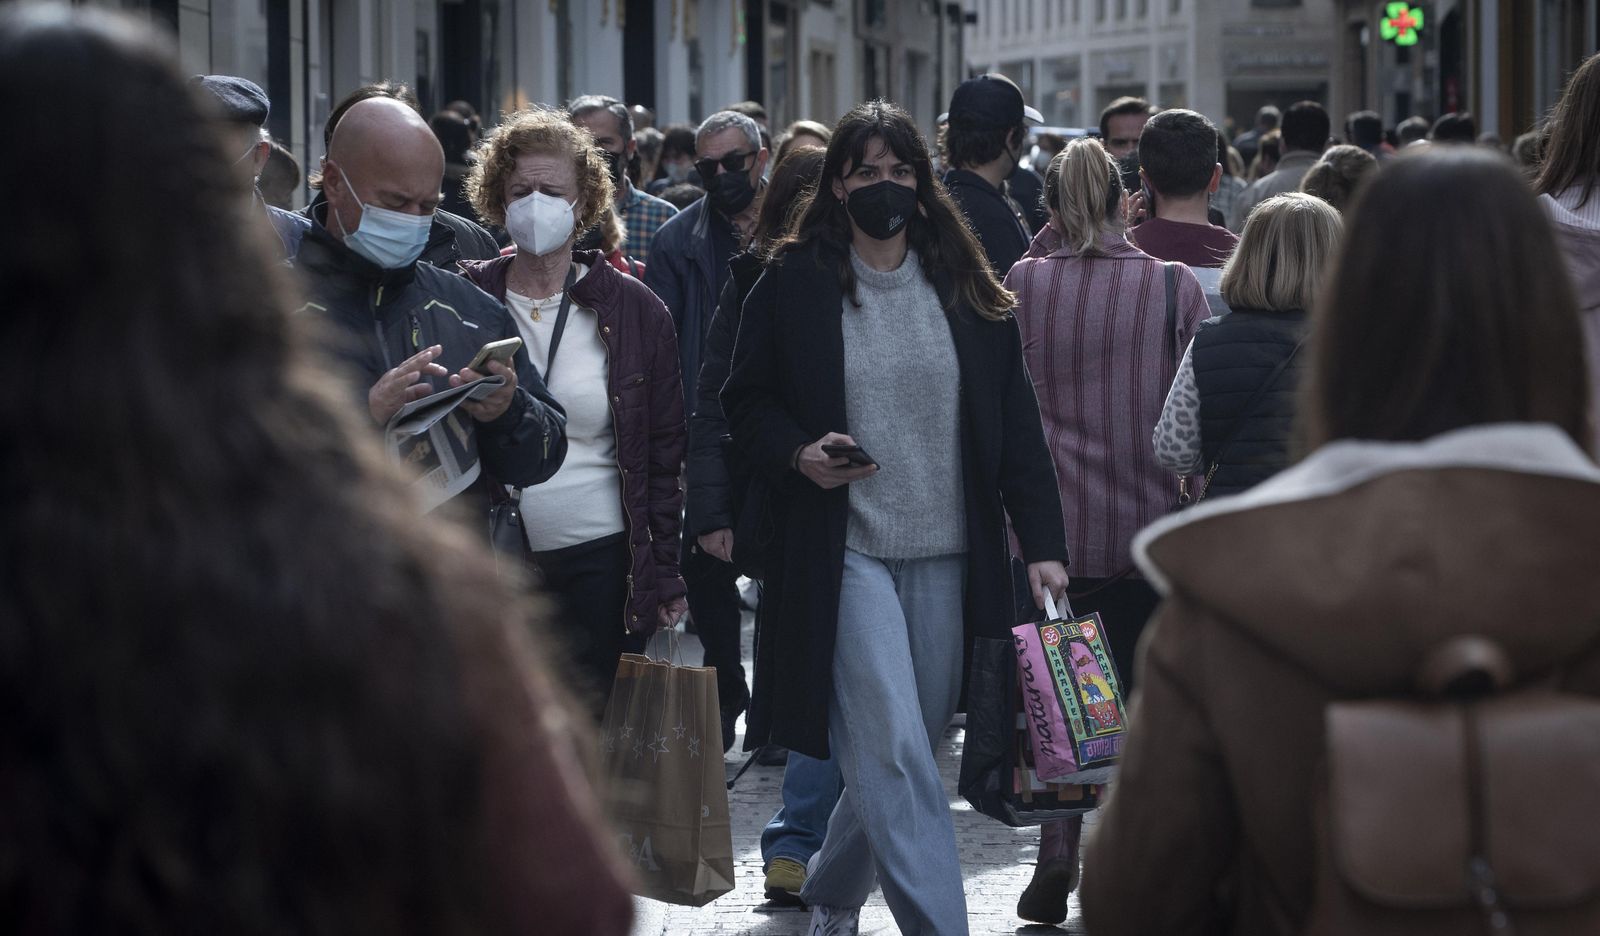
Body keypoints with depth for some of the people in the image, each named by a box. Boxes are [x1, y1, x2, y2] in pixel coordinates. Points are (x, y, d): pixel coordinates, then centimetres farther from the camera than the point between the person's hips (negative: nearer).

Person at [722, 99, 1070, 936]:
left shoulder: (965, 291, 7)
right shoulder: (794, 284, 0)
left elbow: (1015, 423, 7)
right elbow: (746, 399, 8)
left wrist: (1042, 543, 0)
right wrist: (797, 453, -13)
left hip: (948, 554, 4)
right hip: (845, 549, -3)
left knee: (905, 746, 10)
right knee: (892, 748, -13)